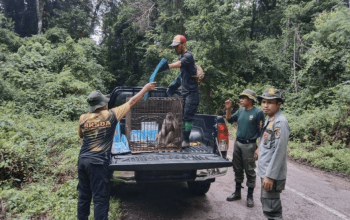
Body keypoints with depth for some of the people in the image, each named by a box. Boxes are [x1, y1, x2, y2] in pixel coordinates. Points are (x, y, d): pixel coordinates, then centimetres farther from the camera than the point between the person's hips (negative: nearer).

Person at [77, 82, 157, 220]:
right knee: (100, 199, 1)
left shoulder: (83, 118, 4)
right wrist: (146, 88, 14)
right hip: (98, 162, -5)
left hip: (83, 160, 6)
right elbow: (132, 102, 2)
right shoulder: (111, 115, -6)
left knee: (84, 196, 18)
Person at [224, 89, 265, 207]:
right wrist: (228, 109, 1)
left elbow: (261, 132, -12)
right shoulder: (240, 111, 7)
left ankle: (250, 196, 17)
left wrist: (258, 148, -17)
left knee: (250, 171, 3)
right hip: (237, 143, 6)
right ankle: (237, 193, 30)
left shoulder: (258, 113, -10)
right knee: (237, 169, 15)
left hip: (249, 145, -6)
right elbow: (230, 120, 18)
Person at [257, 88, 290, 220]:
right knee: (267, 203, 22)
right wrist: (265, 173, 17)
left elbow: (279, 151, -21)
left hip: (272, 174, -10)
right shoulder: (269, 120, 12)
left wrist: (270, 175, -22)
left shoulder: (280, 122, -17)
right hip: (265, 171, 10)